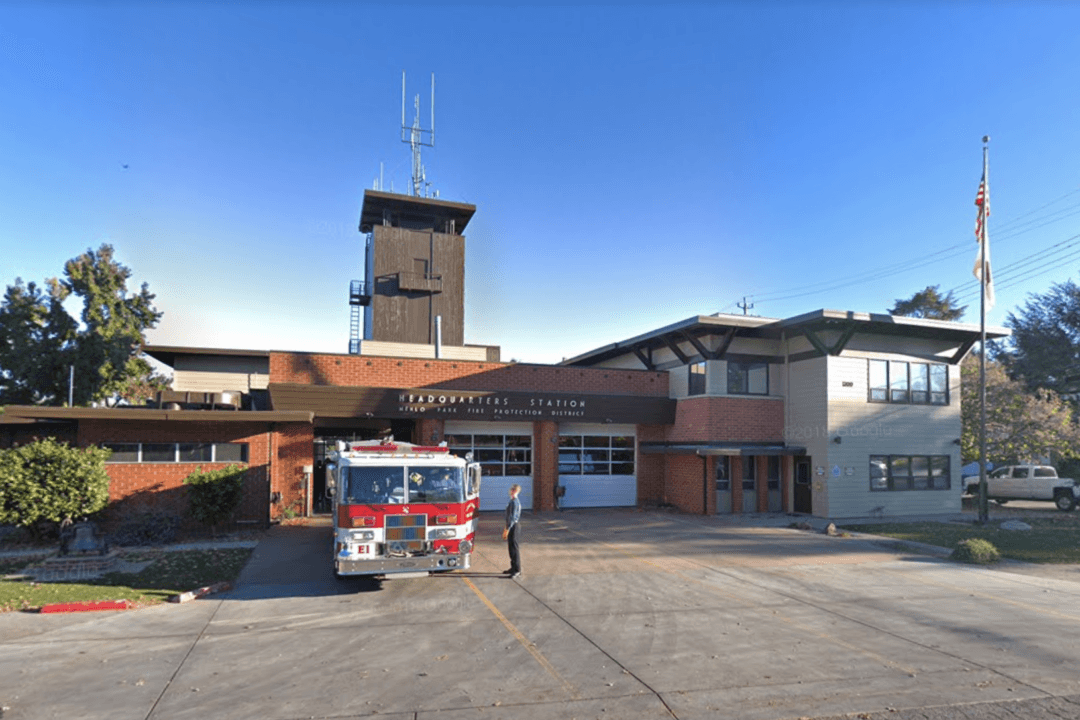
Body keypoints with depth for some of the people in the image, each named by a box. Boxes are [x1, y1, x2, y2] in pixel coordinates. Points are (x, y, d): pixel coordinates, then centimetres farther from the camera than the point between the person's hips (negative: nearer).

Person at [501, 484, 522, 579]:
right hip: (512, 526, 10)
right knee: (510, 548, 17)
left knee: (514, 548, -5)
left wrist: (507, 529, -20)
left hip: (514, 526, -10)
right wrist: (506, 527, 22)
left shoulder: (514, 502, -19)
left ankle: (517, 571, 1)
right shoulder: (512, 501, 12)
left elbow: (512, 517, -22)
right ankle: (513, 568, 28)